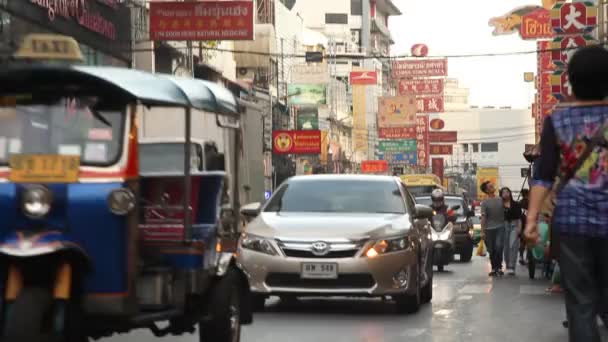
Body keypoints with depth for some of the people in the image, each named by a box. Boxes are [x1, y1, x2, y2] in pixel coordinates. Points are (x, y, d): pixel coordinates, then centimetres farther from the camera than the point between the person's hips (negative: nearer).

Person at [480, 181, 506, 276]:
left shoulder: (500, 200, 9)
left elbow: (505, 213, 17)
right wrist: (482, 231, -8)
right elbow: (483, 217, -3)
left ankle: (499, 267, -8)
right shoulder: (485, 202, 0)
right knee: (491, 250, 4)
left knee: (499, 247, -17)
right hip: (489, 229, -1)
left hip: (500, 227, 1)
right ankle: (494, 268, 16)